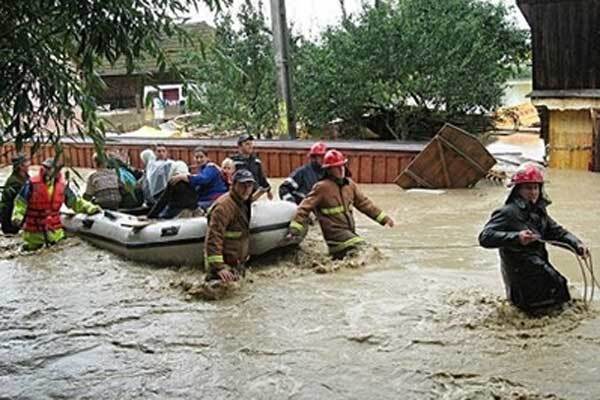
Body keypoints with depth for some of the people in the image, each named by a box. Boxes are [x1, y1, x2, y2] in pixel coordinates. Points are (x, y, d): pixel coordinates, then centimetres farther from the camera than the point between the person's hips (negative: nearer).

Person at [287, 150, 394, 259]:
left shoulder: (349, 184, 7)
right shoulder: (322, 187, -11)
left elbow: (363, 202, 15)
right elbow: (305, 207, -12)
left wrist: (384, 218, 14)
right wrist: (294, 229, -20)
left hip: (349, 232, 7)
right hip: (335, 232, -7)